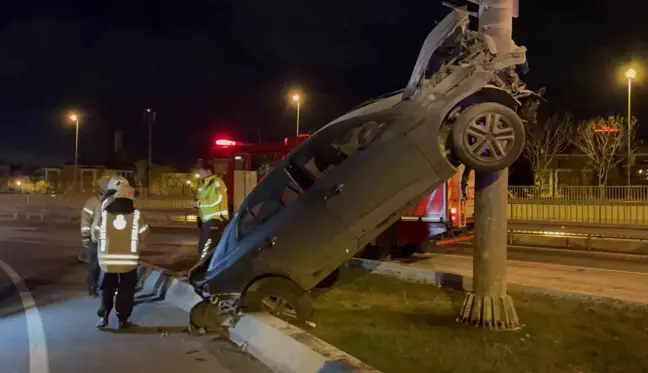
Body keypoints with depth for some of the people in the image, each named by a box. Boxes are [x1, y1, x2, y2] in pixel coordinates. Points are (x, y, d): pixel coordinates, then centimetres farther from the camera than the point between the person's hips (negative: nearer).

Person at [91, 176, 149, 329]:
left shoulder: (103, 212, -7)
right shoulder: (136, 215, -9)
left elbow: (95, 235, 4)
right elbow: (143, 235, 2)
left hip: (108, 259, 1)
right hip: (129, 260, -1)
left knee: (107, 289, 18)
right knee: (126, 291, 11)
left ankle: (103, 316, 12)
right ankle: (123, 319, 11)